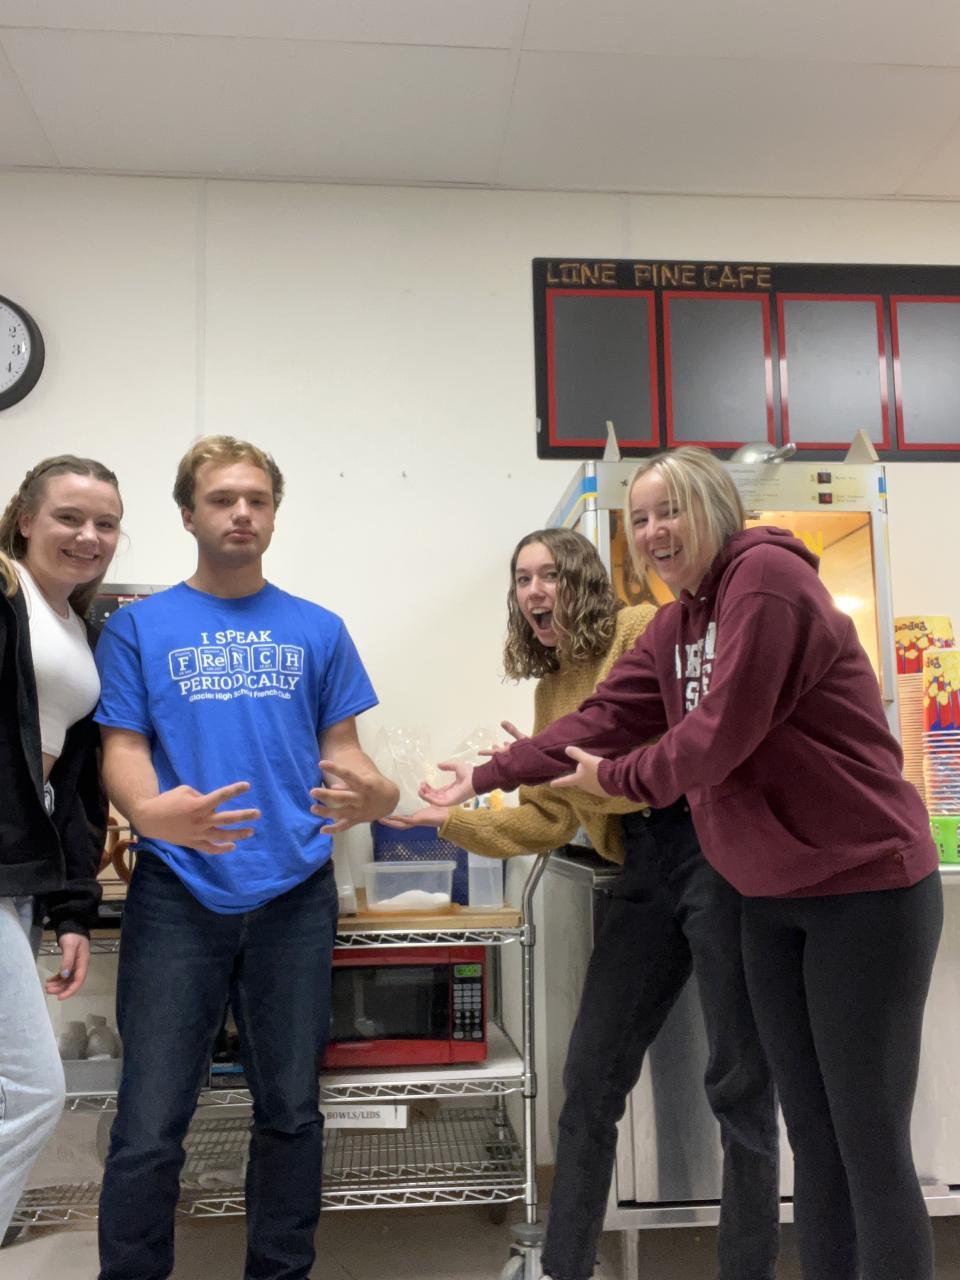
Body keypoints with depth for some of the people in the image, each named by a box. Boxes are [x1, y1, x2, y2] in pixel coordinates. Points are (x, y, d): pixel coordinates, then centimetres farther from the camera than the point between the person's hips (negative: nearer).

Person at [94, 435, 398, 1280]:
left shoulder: (317, 630, 7)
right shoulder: (139, 627, 3)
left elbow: (341, 750, 6)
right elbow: (122, 750, -2)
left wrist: (370, 795, -18)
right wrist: (153, 811, -26)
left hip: (295, 892, 2)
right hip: (178, 894, -1)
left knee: (291, 1108, 13)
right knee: (150, 1125, 3)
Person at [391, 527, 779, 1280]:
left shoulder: (646, 629, -3)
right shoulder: (550, 691, 15)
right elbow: (548, 823, 12)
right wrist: (452, 821, 3)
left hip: (712, 849, -6)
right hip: (644, 875, 7)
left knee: (739, 1076, 3)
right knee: (590, 1075, 9)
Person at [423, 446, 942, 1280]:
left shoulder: (768, 576, -17)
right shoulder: (675, 624, 11)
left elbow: (721, 733, -22)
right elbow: (605, 716, 4)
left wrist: (618, 779, -7)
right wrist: (484, 780, -1)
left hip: (865, 888, -8)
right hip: (771, 896, 8)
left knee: (872, 1144, 0)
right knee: (812, 1134, 15)